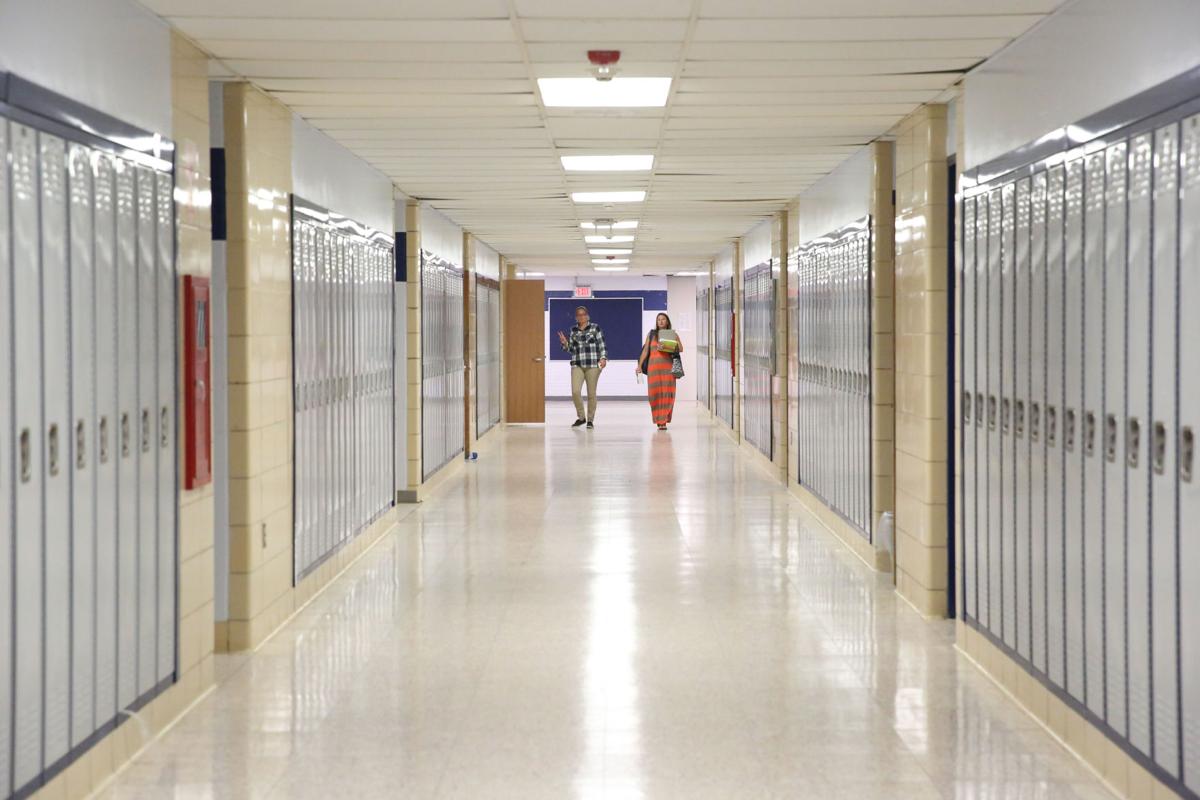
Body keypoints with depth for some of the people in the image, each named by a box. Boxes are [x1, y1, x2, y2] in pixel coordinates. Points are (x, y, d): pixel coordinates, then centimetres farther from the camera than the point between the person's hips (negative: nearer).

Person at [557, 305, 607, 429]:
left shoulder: (595, 328, 2)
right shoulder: (573, 330, 12)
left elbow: (602, 345, 1)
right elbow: (571, 349, 16)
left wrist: (603, 358, -12)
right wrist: (565, 343, -2)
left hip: (593, 364, -2)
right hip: (577, 365, 3)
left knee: (591, 393, 2)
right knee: (575, 391, -11)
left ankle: (590, 420, 13)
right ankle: (581, 417, 7)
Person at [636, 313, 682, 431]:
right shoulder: (651, 334, 13)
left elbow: (681, 349, 2)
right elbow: (645, 350, 9)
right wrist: (639, 365, 1)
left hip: (668, 367, -1)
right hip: (653, 366, 1)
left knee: (667, 394, -9)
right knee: (655, 393, -4)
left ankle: (663, 421, -6)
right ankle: (659, 420, 6)